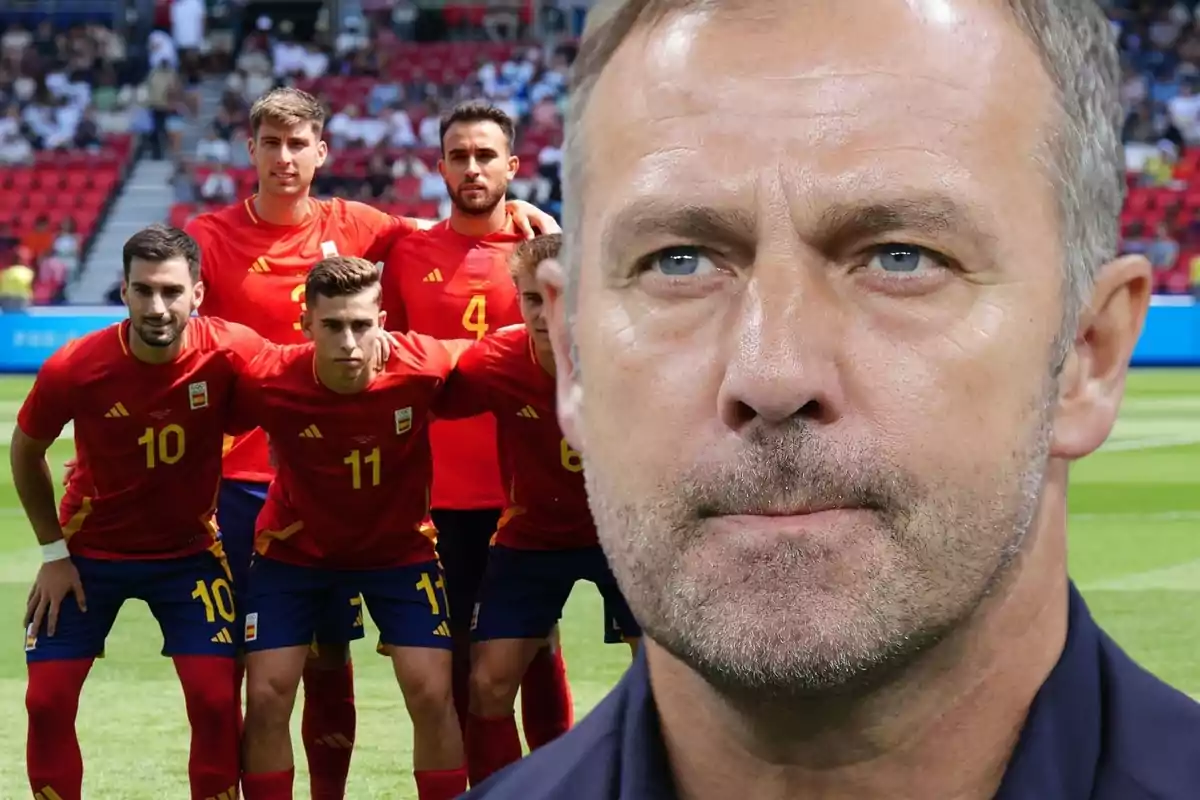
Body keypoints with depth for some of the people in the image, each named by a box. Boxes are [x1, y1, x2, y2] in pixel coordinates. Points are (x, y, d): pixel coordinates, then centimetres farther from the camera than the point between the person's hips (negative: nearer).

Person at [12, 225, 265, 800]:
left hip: (190, 551, 0)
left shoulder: (231, 353, -25)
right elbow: (26, 452, -2)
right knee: (48, 702, -5)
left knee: (215, 699, -11)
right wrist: (54, 552, -2)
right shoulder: (72, 369, -23)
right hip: (89, 551, 0)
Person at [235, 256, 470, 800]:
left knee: (431, 695, -8)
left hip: (400, 546, 0)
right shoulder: (265, 381, -28)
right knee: (266, 697, -6)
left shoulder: (422, 368, -28)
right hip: (293, 547, 0)